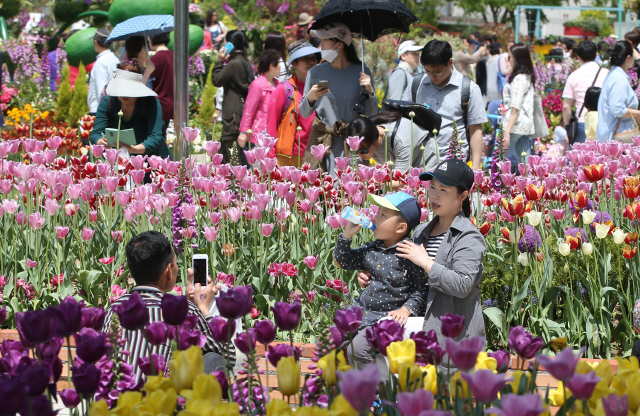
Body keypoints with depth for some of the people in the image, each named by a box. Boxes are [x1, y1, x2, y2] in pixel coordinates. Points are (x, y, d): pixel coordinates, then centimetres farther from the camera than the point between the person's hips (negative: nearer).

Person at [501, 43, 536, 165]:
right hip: (526, 126, 9)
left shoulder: (519, 79, -12)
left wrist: (507, 131, -21)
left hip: (515, 124, -9)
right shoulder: (528, 77, 16)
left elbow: (515, 108, -17)